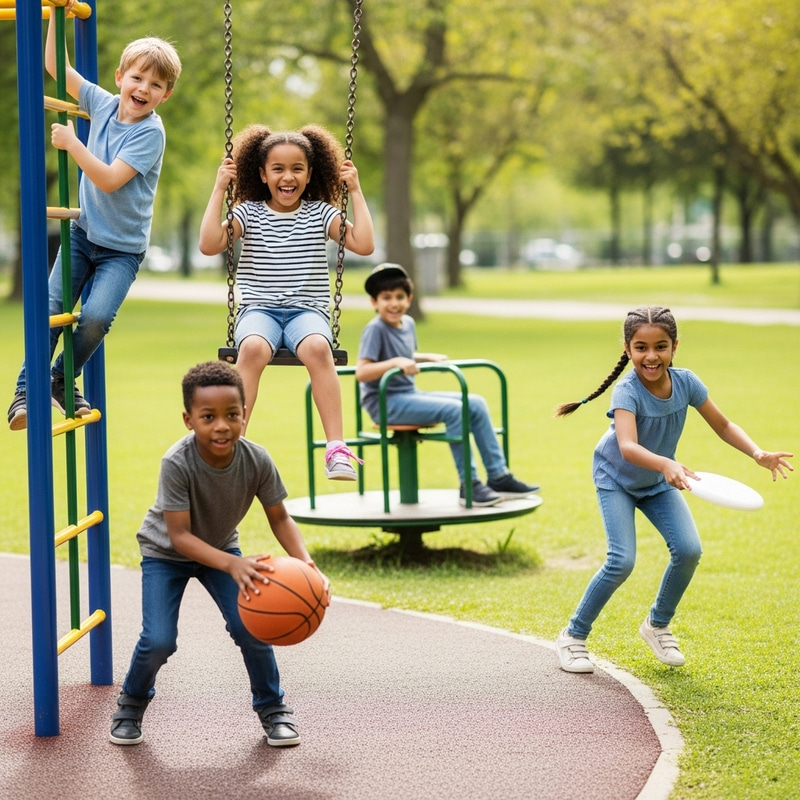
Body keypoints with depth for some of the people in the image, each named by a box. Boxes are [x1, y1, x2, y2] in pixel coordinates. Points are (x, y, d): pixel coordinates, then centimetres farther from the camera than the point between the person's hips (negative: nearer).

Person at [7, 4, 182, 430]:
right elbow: (55, 65, 6)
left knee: (96, 316, -21)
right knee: (51, 304, -10)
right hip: (84, 232, 4)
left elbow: (110, 180, -25)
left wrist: (71, 142, -25)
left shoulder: (150, 131, -17)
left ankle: (62, 380, 3)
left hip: (122, 247, -4)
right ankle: (26, 390, -3)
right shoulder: (103, 104, -1)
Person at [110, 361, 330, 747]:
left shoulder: (256, 459, -25)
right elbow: (179, 536, -33)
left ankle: (272, 707, 12)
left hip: (220, 546, 3)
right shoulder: (177, 463, -35)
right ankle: (131, 703, 16)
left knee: (251, 626, -14)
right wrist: (232, 565, -47)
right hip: (165, 552, -3)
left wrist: (306, 564, -30)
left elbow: (280, 518, -13)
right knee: (158, 641, -16)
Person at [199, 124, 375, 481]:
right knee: (253, 348, -37)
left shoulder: (320, 213, 10)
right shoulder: (249, 213, 8)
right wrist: (219, 190, -3)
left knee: (317, 348, -36)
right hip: (259, 309, 0)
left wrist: (356, 192, 2)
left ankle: (336, 448, -38)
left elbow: (364, 244, -1)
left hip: (308, 310, 0)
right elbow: (210, 245, -6)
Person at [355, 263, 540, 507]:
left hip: (409, 396, 9)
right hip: (385, 403, -9)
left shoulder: (408, 323, 10)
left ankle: (498, 477, 1)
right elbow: (361, 372, -24)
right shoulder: (375, 329, -14)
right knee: (453, 409, -26)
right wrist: (395, 362, -33)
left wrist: (427, 357, 10)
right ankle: (468, 486, -21)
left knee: (476, 403, -1)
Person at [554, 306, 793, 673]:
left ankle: (657, 624, 15)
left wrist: (758, 454, -22)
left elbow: (723, 426, -6)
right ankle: (573, 636, 1)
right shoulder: (627, 392, -33)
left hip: (659, 481, 5)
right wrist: (666, 464, -68)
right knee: (622, 561, -18)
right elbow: (627, 447, -50)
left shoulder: (686, 382, -19)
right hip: (616, 479, -5)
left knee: (689, 550, -10)